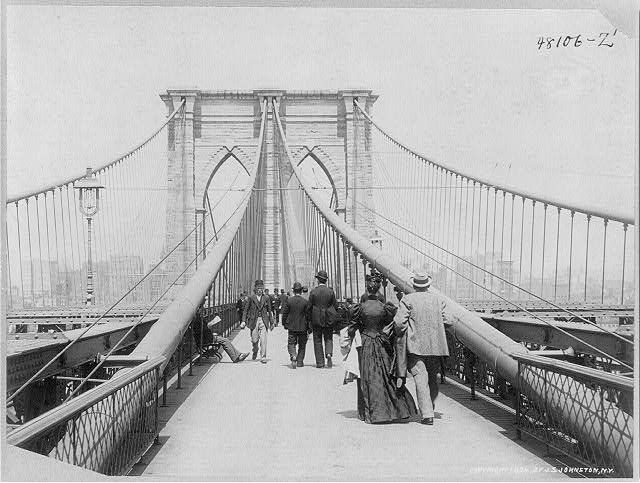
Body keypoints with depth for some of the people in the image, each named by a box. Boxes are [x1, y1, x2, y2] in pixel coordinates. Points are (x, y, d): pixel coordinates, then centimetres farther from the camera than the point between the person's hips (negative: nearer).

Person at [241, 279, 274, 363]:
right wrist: (243, 321, -8)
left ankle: (263, 357, -2)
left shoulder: (266, 297, 4)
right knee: (254, 340, 7)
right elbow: (245, 310, 1)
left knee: (263, 340, -8)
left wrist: (271, 322, 11)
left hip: (264, 321, 0)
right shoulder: (251, 297, 0)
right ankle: (255, 351, 38)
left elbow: (269, 310, 11)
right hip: (254, 321, 0)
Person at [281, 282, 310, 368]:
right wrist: (309, 328, 4)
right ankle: (300, 362, 14)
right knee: (302, 345, 13)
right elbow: (308, 315, -5)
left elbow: (284, 313, -1)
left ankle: (293, 356, -19)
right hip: (302, 327, 0)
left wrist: (284, 324, 12)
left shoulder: (288, 300, -5)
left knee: (291, 343, 7)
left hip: (291, 326, 0)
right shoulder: (305, 302, -8)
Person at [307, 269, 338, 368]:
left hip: (316, 319, -1)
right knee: (328, 338, 13)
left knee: (317, 341, 7)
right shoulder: (331, 292, -3)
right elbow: (334, 306, 1)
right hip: (328, 319, 1)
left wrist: (310, 317, 10)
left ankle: (320, 363, 6)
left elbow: (309, 306, -5)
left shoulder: (313, 292, -7)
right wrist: (334, 317, 15)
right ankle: (329, 353, -14)